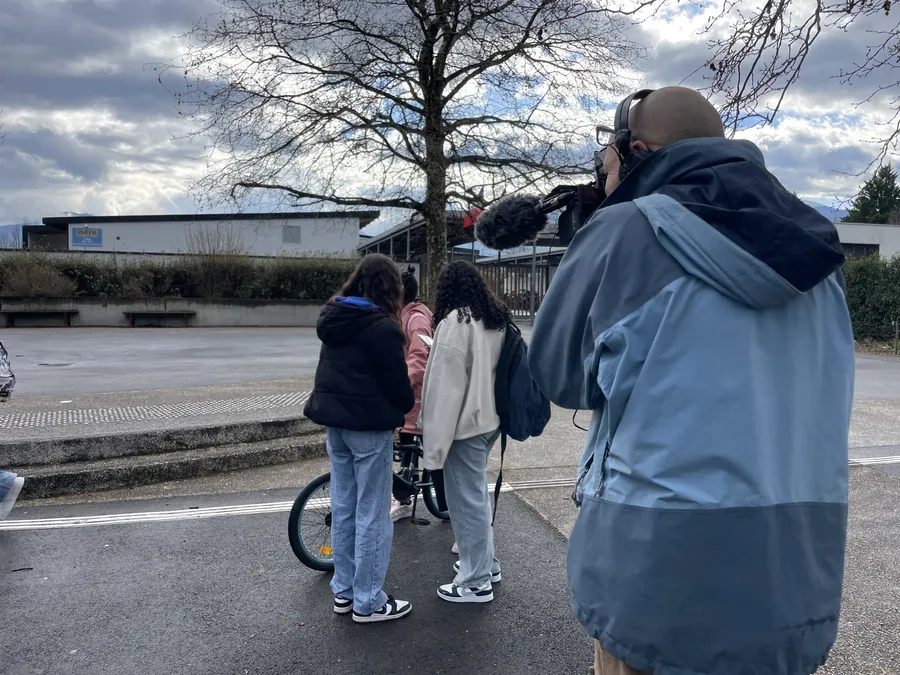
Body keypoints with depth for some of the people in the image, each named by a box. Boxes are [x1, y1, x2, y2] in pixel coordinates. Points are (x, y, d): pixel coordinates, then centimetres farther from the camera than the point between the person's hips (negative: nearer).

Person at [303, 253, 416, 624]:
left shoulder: (333, 320, 7)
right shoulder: (382, 327, -17)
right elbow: (397, 384, -13)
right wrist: (408, 403, 6)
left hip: (335, 421, 8)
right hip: (369, 426, -8)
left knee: (343, 507, 16)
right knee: (372, 514, 2)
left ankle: (343, 591, 27)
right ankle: (368, 602, 12)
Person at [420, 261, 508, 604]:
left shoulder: (455, 322, -17)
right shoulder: (497, 320, 9)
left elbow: (446, 386, -20)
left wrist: (435, 441, -17)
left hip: (465, 423, -9)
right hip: (489, 418, 9)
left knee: (466, 499, 1)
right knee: (477, 493, 21)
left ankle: (475, 582, 12)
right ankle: (485, 562, 34)